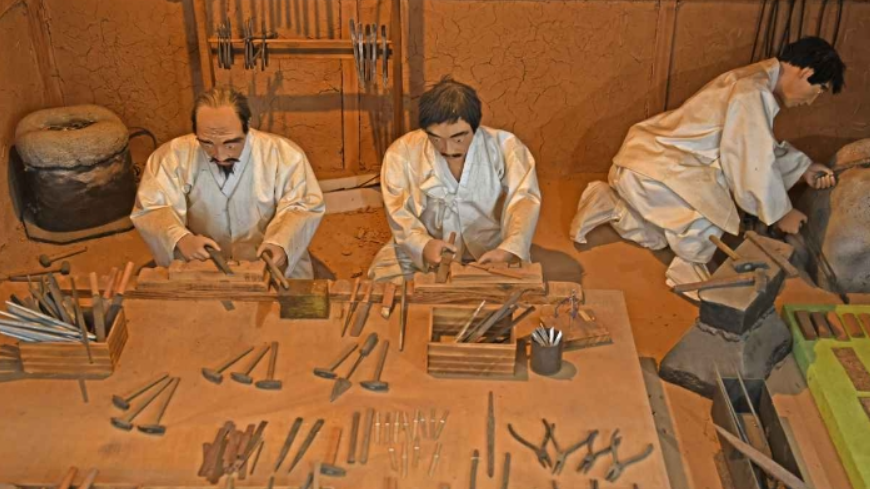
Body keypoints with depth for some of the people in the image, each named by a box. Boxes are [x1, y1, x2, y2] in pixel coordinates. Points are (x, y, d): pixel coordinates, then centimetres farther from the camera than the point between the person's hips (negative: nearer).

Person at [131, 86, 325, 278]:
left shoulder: (284, 154, -7)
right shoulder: (172, 156, -6)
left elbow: (303, 206, -4)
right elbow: (150, 209, -5)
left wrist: (280, 242, -23)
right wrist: (181, 238, -25)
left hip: (267, 267, -1)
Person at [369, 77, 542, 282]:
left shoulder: (505, 147, -9)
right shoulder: (403, 151, -8)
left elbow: (524, 198, -19)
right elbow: (399, 209, -13)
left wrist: (509, 249, -39)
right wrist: (422, 244, -35)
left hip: (489, 254, 0)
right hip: (419, 252, 1)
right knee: (384, 276, -23)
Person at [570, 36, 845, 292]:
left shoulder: (756, 82, 10)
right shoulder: (752, 94, -23)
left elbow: (761, 146, 22)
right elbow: (753, 164, -21)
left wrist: (803, 167, 13)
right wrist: (780, 214, -8)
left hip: (652, 158, 11)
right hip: (651, 169, -11)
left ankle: (607, 201, 19)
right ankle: (688, 266, 0)